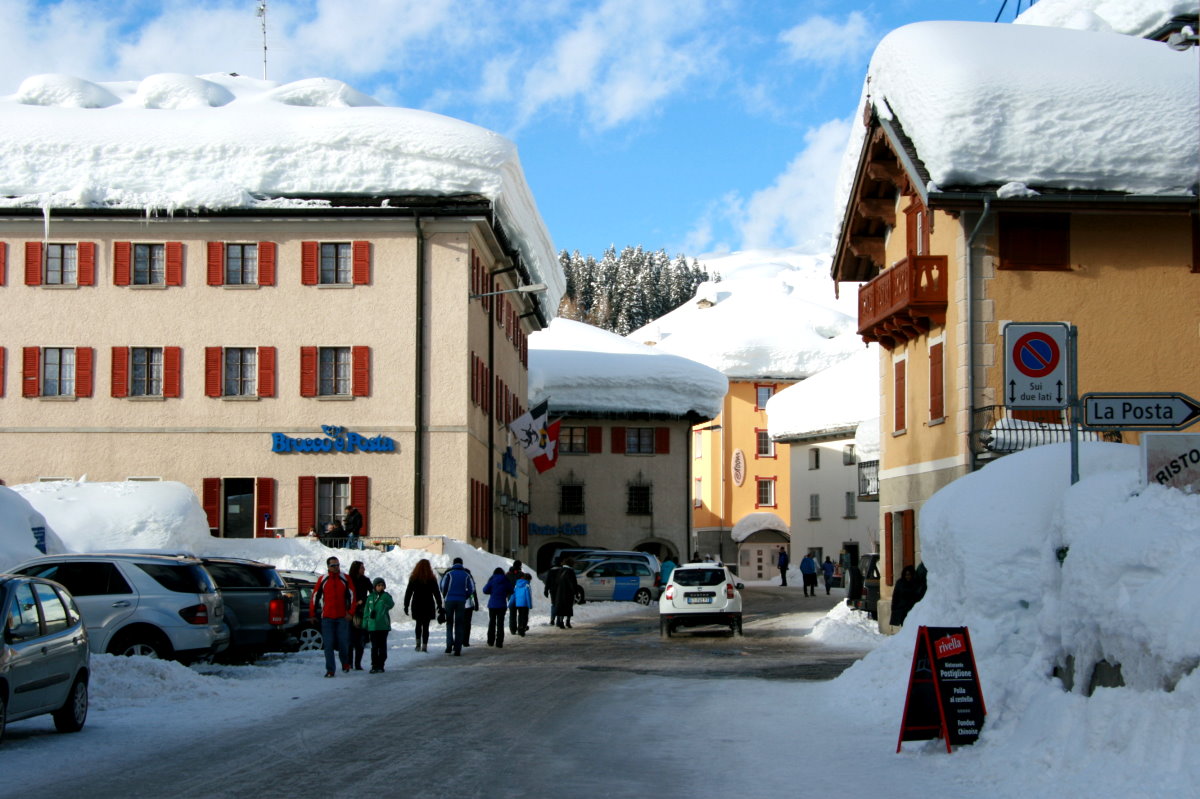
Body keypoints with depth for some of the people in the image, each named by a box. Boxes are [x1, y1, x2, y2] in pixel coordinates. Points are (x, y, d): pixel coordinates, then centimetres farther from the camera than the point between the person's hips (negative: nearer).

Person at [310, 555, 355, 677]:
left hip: (342, 617, 0)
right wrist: (312, 614, 7)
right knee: (328, 644, -3)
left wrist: (350, 612, -5)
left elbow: (351, 595, 4)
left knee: (343, 642, 1)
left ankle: (345, 663, 28)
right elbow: (315, 597, 7)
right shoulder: (323, 580, 2)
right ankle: (330, 670, 1)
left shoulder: (345, 579, 3)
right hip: (327, 617, 0)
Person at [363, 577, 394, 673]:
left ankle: (380, 666, 9)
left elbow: (391, 605, -19)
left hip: (383, 626, -1)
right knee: (374, 646, 4)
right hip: (372, 626, 1)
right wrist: (365, 624, 6)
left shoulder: (386, 596, 1)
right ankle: (374, 666, 9)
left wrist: (384, 596, -33)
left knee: (382, 646, 3)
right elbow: (366, 611, 10)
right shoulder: (370, 597, 6)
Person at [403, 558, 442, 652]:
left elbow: (408, 593, 1)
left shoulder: (413, 578, -2)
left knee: (418, 624, 18)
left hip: (417, 606, 1)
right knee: (426, 626, 2)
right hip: (428, 606, -1)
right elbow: (437, 593, 0)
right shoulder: (432, 579, -4)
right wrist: (439, 606, 8)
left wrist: (406, 606, 7)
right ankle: (424, 646, -3)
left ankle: (418, 642, 5)